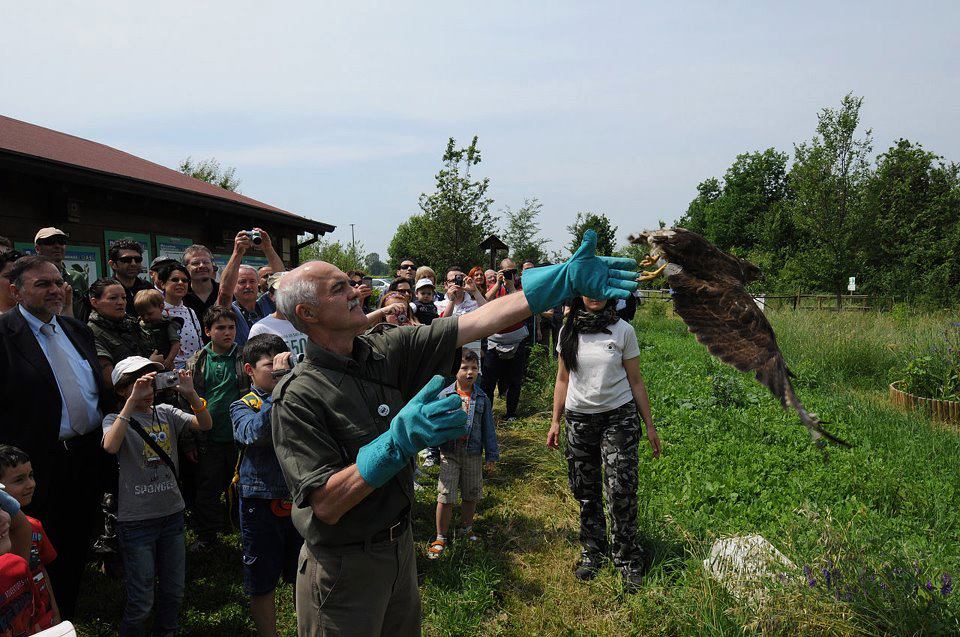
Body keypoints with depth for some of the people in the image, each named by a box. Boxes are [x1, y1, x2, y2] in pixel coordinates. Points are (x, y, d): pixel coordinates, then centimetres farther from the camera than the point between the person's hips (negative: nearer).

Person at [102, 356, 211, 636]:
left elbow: (205, 425, -6)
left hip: (172, 513, 4)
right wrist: (133, 401, -30)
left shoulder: (165, 413, 5)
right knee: (141, 602, 3)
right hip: (136, 520, -4)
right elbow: (111, 446, -29)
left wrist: (190, 394, -20)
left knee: (174, 591, 17)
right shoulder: (115, 420, -6)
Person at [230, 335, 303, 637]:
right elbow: (256, 433, -28)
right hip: (262, 506, -2)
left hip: (300, 499, 3)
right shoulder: (243, 407, -5)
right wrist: (282, 383, -35)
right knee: (262, 584, 11)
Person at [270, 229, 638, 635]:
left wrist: (563, 279, -14)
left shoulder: (385, 351, -6)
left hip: (399, 543, 6)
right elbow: (326, 505, -26)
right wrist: (399, 441, -38)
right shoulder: (297, 396, -21)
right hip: (344, 566, -6)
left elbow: (477, 324, -10)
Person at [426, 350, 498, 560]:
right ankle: (440, 538, 13)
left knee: (471, 495, 14)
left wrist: (491, 455, 5)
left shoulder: (482, 398, -2)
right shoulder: (444, 395, -6)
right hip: (449, 453, -2)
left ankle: (466, 529, 37)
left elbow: (488, 428, 4)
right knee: (445, 497, -1)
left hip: (473, 454, 2)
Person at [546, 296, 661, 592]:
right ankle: (592, 550, 27)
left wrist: (649, 425, 3)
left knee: (621, 490, -7)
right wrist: (555, 421, 9)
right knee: (586, 491, 9)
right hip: (579, 419, 3)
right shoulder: (568, 331, 4)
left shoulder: (623, 330, -3)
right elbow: (563, 380, 10)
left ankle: (627, 557, 10)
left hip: (618, 417, -2)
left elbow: (635, 381, 2)